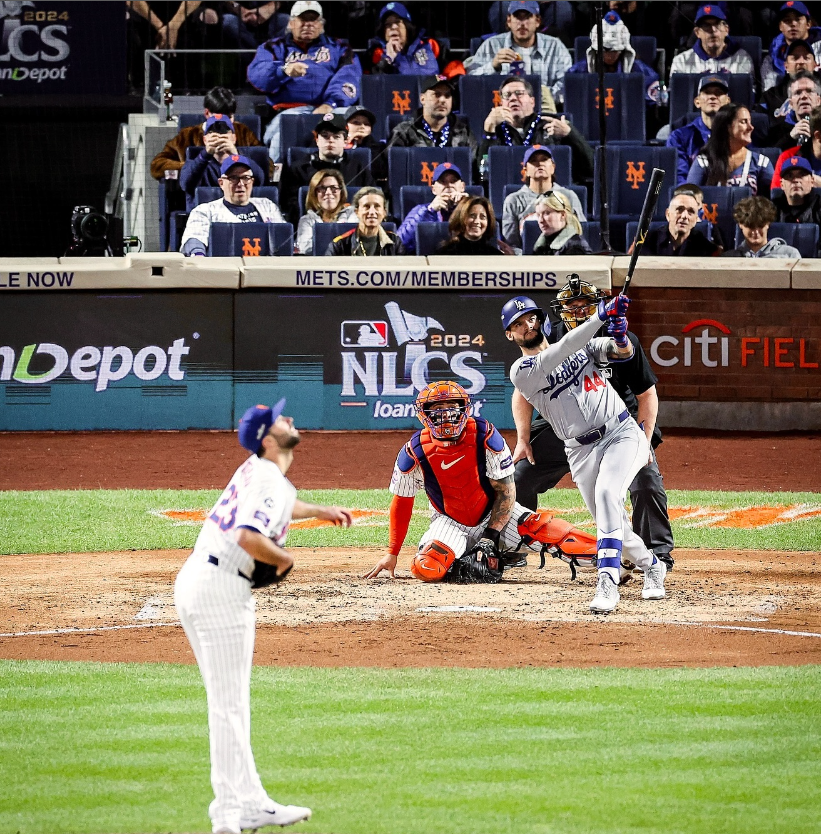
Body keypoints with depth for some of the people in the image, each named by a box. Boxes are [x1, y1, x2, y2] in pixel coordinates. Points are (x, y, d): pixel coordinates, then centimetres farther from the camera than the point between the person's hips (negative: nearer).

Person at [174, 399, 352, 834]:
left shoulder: (254, 470, 15)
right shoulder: (273, 483, -14)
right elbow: (249, 537, -30)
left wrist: (318, 511, 46)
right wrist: (283, 559, -12)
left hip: (192, 581, 10)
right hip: (222, 589, -10)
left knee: (229, 701, 13)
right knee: (229, 704, -7)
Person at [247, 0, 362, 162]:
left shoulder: (338, 49, 25)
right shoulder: (274, 48, 23)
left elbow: (348, 78, 5)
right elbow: (256, 75, 3)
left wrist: (331, 104, -17)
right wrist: (284, 71, -20)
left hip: (332, 110, 1)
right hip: (290, 110, -1)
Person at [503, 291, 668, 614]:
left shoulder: (582, 345, 10)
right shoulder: (522, 372, -1)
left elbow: (624, 353, -3)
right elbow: (559, 355, -18)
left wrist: (620, 338, -29)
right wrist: (599, 317, -27)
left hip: (622, 433, -1)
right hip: (582, 451, 1)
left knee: (607, 493, -28)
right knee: (614, 525, 3)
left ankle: (608, 582, -34)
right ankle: (651, 566, 34)